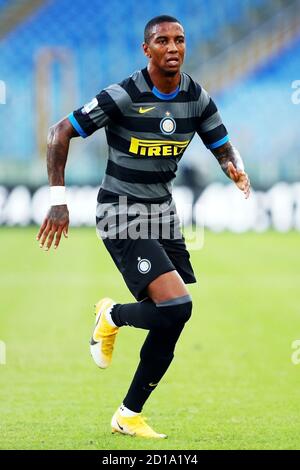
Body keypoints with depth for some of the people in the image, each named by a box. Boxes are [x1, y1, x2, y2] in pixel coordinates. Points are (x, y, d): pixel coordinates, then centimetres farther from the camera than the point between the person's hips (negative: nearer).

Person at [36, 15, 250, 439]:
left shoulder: (196, 98, 0)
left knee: (170, 326, 2)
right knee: (176, 307, -21)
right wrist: (58, 200, -17)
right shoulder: (123, 97, -17)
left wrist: (236, 168, -16)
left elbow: (224, 148, 9)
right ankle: (112, 317, 10)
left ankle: (128, 416, 15)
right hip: (122, 216, -6)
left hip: (163, 213, 7)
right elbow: (60, 133, -12)